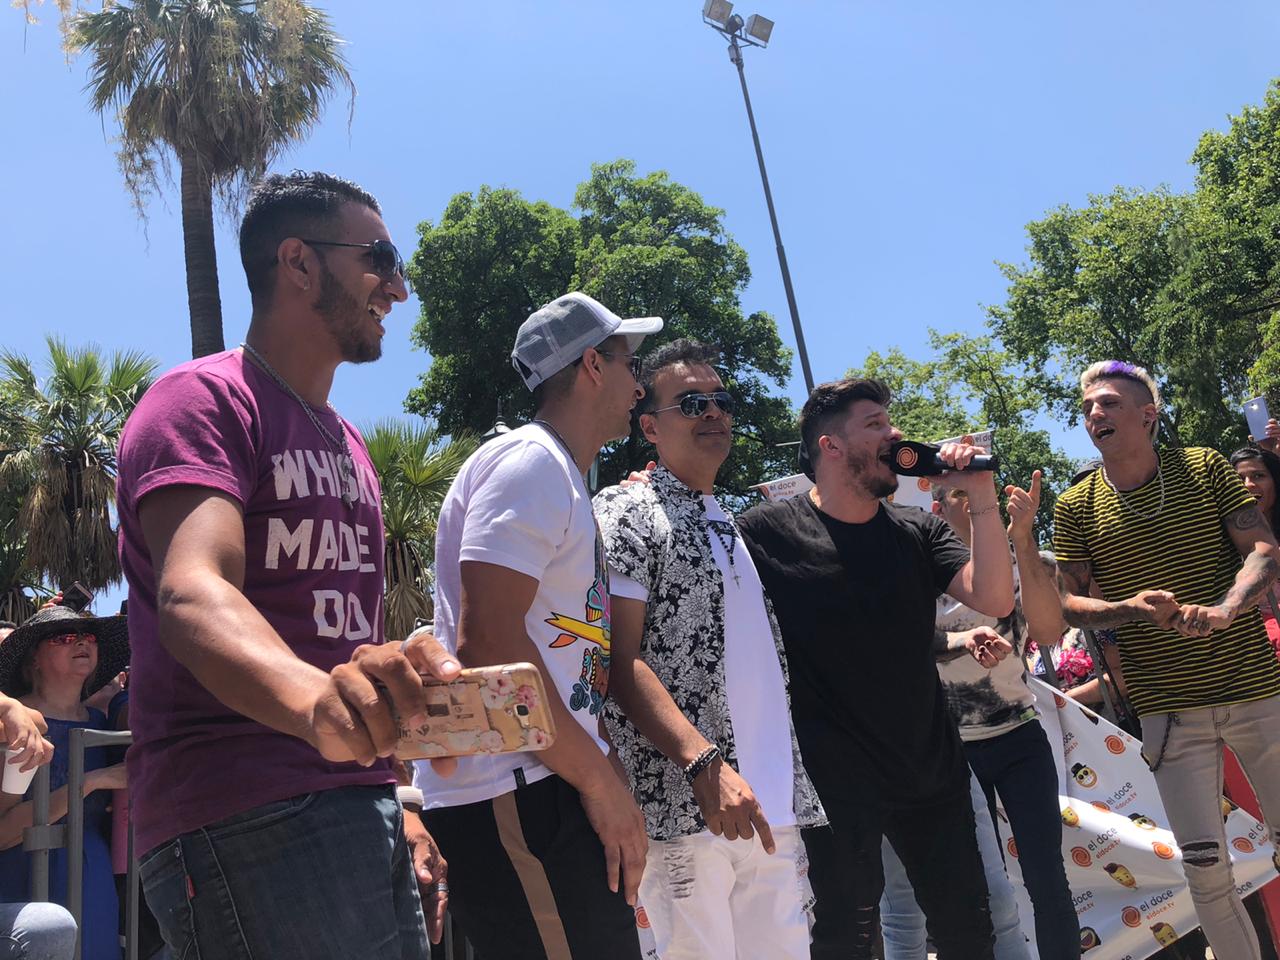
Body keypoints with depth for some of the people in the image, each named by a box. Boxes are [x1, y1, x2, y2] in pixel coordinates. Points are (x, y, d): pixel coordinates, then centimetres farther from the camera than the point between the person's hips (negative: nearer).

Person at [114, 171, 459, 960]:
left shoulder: (348, 444, 19)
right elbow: (193, 597, -26)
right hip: (246, 824, -8)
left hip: (358, 812, 9)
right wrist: (315, 698, -46)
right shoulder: (203, 400, -8)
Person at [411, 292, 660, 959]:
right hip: (513, 800, -10)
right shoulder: (531, 462, -9)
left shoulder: (562, 479, 24)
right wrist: (601, 782, -16)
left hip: (544, 795, 10)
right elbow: (486, 642, -20)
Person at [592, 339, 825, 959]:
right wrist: (707, 765, -22)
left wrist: (793, 791, 12)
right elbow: (620, 662, -12)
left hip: (774, 806, 7)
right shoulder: (625, 513, -4)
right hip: (684, 808, -7)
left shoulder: (735, 528, 19)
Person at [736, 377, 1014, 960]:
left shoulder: (918, 532, 4)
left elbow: (993, 600, -8)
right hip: (835, 785, -5)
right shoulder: (765, 533, -9)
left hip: (933, 773, 5)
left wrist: (981, 496, -15)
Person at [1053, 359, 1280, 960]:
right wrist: (1131, 608, -18)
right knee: (1205, 866, 0)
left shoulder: (1205, 469, 3)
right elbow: (1067, 602, 2)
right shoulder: (1076, 507, 2)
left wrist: (1225, 607, -21)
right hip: (1168, 708, 0)